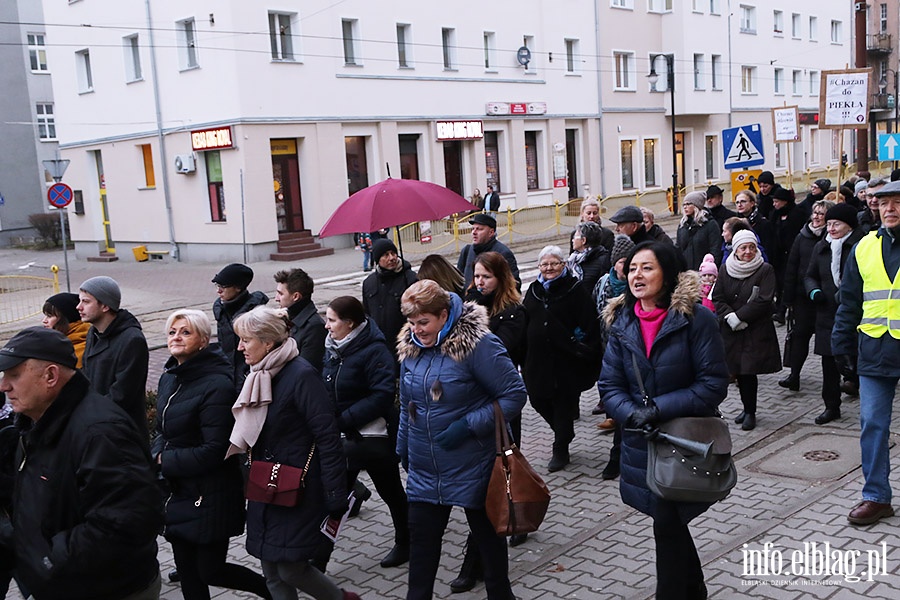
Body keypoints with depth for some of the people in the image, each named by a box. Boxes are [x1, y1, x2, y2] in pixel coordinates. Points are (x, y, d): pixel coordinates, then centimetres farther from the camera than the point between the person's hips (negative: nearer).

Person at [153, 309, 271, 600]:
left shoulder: (216, 385, -20)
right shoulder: (168, 378, 6)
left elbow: (214, 450, -22)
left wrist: (166, 461, -14)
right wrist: (158, 453, -4)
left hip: (209, 495, -8)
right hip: (177, 492, 8)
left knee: (211, 571, 2)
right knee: (187, 571, 13)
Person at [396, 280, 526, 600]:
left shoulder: (477, 344, -20)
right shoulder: (411, 347, 0)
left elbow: (514, 395, -18)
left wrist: (468, 425, -23)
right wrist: (403, 448, 17)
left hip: (471, 468, -5)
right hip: (424, 468, 5)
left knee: (486, 532, 14)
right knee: (421, 536, 10)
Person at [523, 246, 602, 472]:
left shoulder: (576, 289, -6)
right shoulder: (534, 290, 10)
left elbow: (589, 325, -10)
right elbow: (523, 324, 14)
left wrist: (587, 354, -15)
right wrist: (522, 359, 11)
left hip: (567, 361, -5)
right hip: (538, 358, 5)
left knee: (564, 403, 3)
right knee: (538, 398, 9)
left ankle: (560, 449, 17)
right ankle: (564, 432, 35)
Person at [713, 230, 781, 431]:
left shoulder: (765, 270, -3)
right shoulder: (725, 270, 7)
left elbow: (764, 301, -12)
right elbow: (717, 298, 3)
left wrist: (739, 316, -14)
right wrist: (729, 316, -12)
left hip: (756, 331, -3)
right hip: (731, 331, 3)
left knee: (749, 372, -4)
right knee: (739, 372, 8)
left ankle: (750, 412, 11)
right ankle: (747, 409, 25)